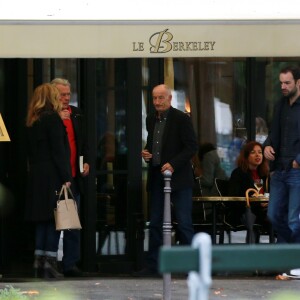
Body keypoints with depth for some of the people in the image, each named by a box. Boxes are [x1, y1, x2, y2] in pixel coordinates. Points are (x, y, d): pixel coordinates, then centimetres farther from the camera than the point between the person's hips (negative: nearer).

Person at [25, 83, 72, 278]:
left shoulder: (32, 122, 13)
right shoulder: (53, 118, -10)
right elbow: (58, 150, -14)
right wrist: (66, 177, -14)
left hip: (37, 176, 8)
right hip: (53, 176, -8)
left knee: (42, 220, 9)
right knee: (55, 220, -5)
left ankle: (39, 265, 8)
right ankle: (49, 264, -9)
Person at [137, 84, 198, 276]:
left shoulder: (181, 119, -8)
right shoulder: (151, 120, 13)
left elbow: (192, 147, -11)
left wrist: (173, 164, -19)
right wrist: (146, 153, 3)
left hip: (178, 178, -7)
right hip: (157, 178, 7)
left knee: (184, 222, -5)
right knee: (155, 222, 8)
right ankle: (153, 265, 13)